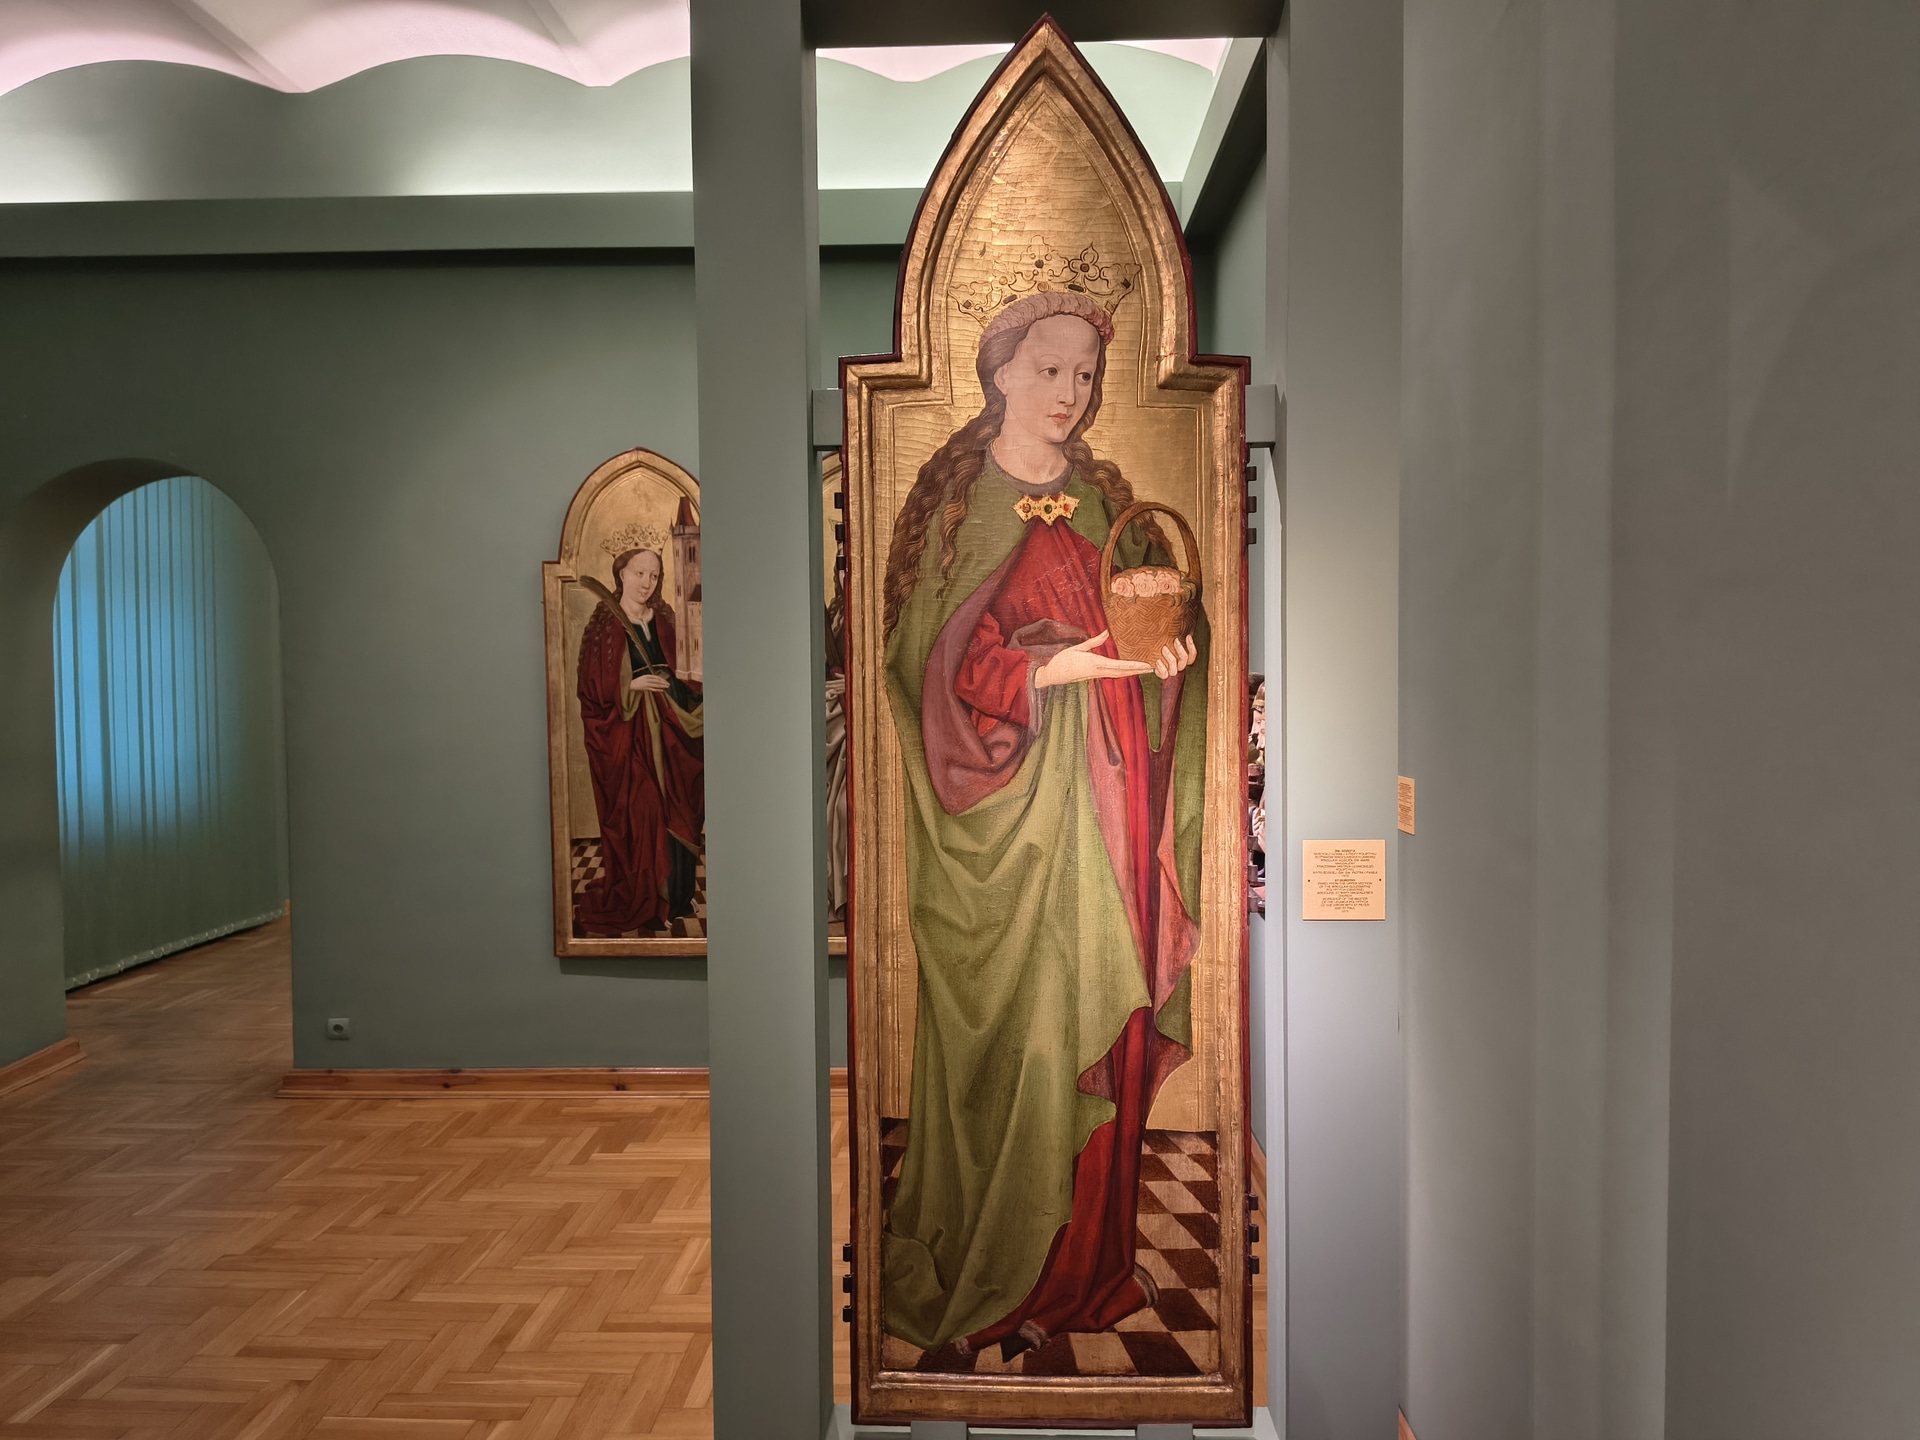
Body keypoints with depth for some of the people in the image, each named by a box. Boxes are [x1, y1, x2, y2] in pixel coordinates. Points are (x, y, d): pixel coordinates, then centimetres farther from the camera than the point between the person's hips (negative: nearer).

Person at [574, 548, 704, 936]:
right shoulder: (605, 624, -6)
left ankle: (673, 897, 17)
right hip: (626, 732, -6)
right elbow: (592, 687, -8)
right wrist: (631, 686, -19)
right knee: (637, 815, -4)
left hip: (665, 728, 6)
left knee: (674, 813, 6)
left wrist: (687, 689, 3)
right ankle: (640, 903, 7)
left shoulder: (661, 619, 11)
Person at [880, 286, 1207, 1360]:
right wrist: (1054, 665, -21)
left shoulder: (1104, 497, 14)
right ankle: (989, 1279, 19)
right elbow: (938, 666, -11)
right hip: (1015, 800, -5)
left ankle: (1097, 1253, 28)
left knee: (1111, 1018, 10)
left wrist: (1171, 656, -5)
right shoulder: (959, 501, -3)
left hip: (1111, 790, 6)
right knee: (1020, 1030, 0)